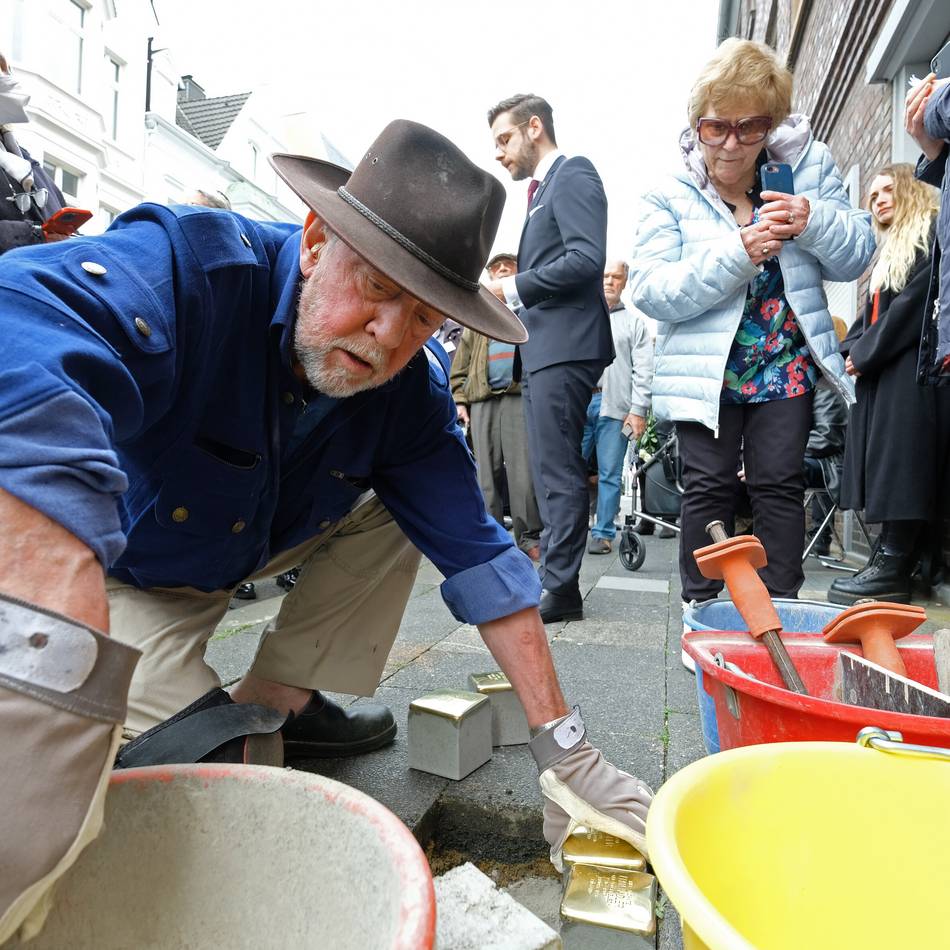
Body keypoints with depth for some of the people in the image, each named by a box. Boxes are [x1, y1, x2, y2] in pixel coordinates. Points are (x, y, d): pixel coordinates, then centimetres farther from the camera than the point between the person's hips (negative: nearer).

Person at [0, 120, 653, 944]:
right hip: (118, 570, -5)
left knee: (395, 514, -7)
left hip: (251, 547, 5)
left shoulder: (412, 390, -18)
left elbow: (475, 551, -18)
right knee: (191, 751, -21)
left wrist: (566, 752, -20)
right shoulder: (193, 265, -34)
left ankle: (276, 700, 3)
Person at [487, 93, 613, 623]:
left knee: (559, 473, -9)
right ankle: (557, 582, 19)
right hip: (543, 349, 10)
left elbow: (587, 259, -17)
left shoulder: (572, 174, -2)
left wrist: (513, 288, -11)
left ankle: (561, 589, -3)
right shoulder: (544, 188, 26)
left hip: (565, 346, -10)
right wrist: (510, 295, 10)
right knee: (553, 473, 11)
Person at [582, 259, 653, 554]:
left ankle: (603, 533, 9)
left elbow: (643, 371, 4)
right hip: (578, 402, 2)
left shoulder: (634, 321, 12)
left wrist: (638, 410, -6)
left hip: (614, 407, -1)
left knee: (609, 474, 2)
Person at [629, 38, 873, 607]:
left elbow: (855, 258, 3)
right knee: (709, 488, 1)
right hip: (707, 369, -1)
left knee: (780, 486, 4)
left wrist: (815, 220, -18)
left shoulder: (807, 168, 3)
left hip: (786, 367, 2)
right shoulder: (671, 198, -3)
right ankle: (701, 611, 13)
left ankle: (781, 609, 16)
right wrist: (736, 253, -25)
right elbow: (651, 292, -15)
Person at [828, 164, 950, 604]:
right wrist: (852, 348, 2)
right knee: (886, 466, 6)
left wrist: (867, 352, -12)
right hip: (880, 371, 9)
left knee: (900, 464, -12)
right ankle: (888, 558, 10)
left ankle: (893, 568, -11)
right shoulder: (889, 252, 27)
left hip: (912, 370, -9)